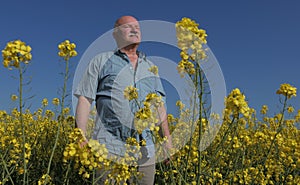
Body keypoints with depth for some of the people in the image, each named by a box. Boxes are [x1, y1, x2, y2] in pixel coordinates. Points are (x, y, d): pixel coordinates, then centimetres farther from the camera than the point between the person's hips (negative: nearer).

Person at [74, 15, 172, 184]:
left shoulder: (150, 67, 20)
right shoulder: (101, 61, 7)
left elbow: (159, 105, 20)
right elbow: (85, 100, 1)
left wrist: (167, 139, 14)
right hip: (110, 147, -4)